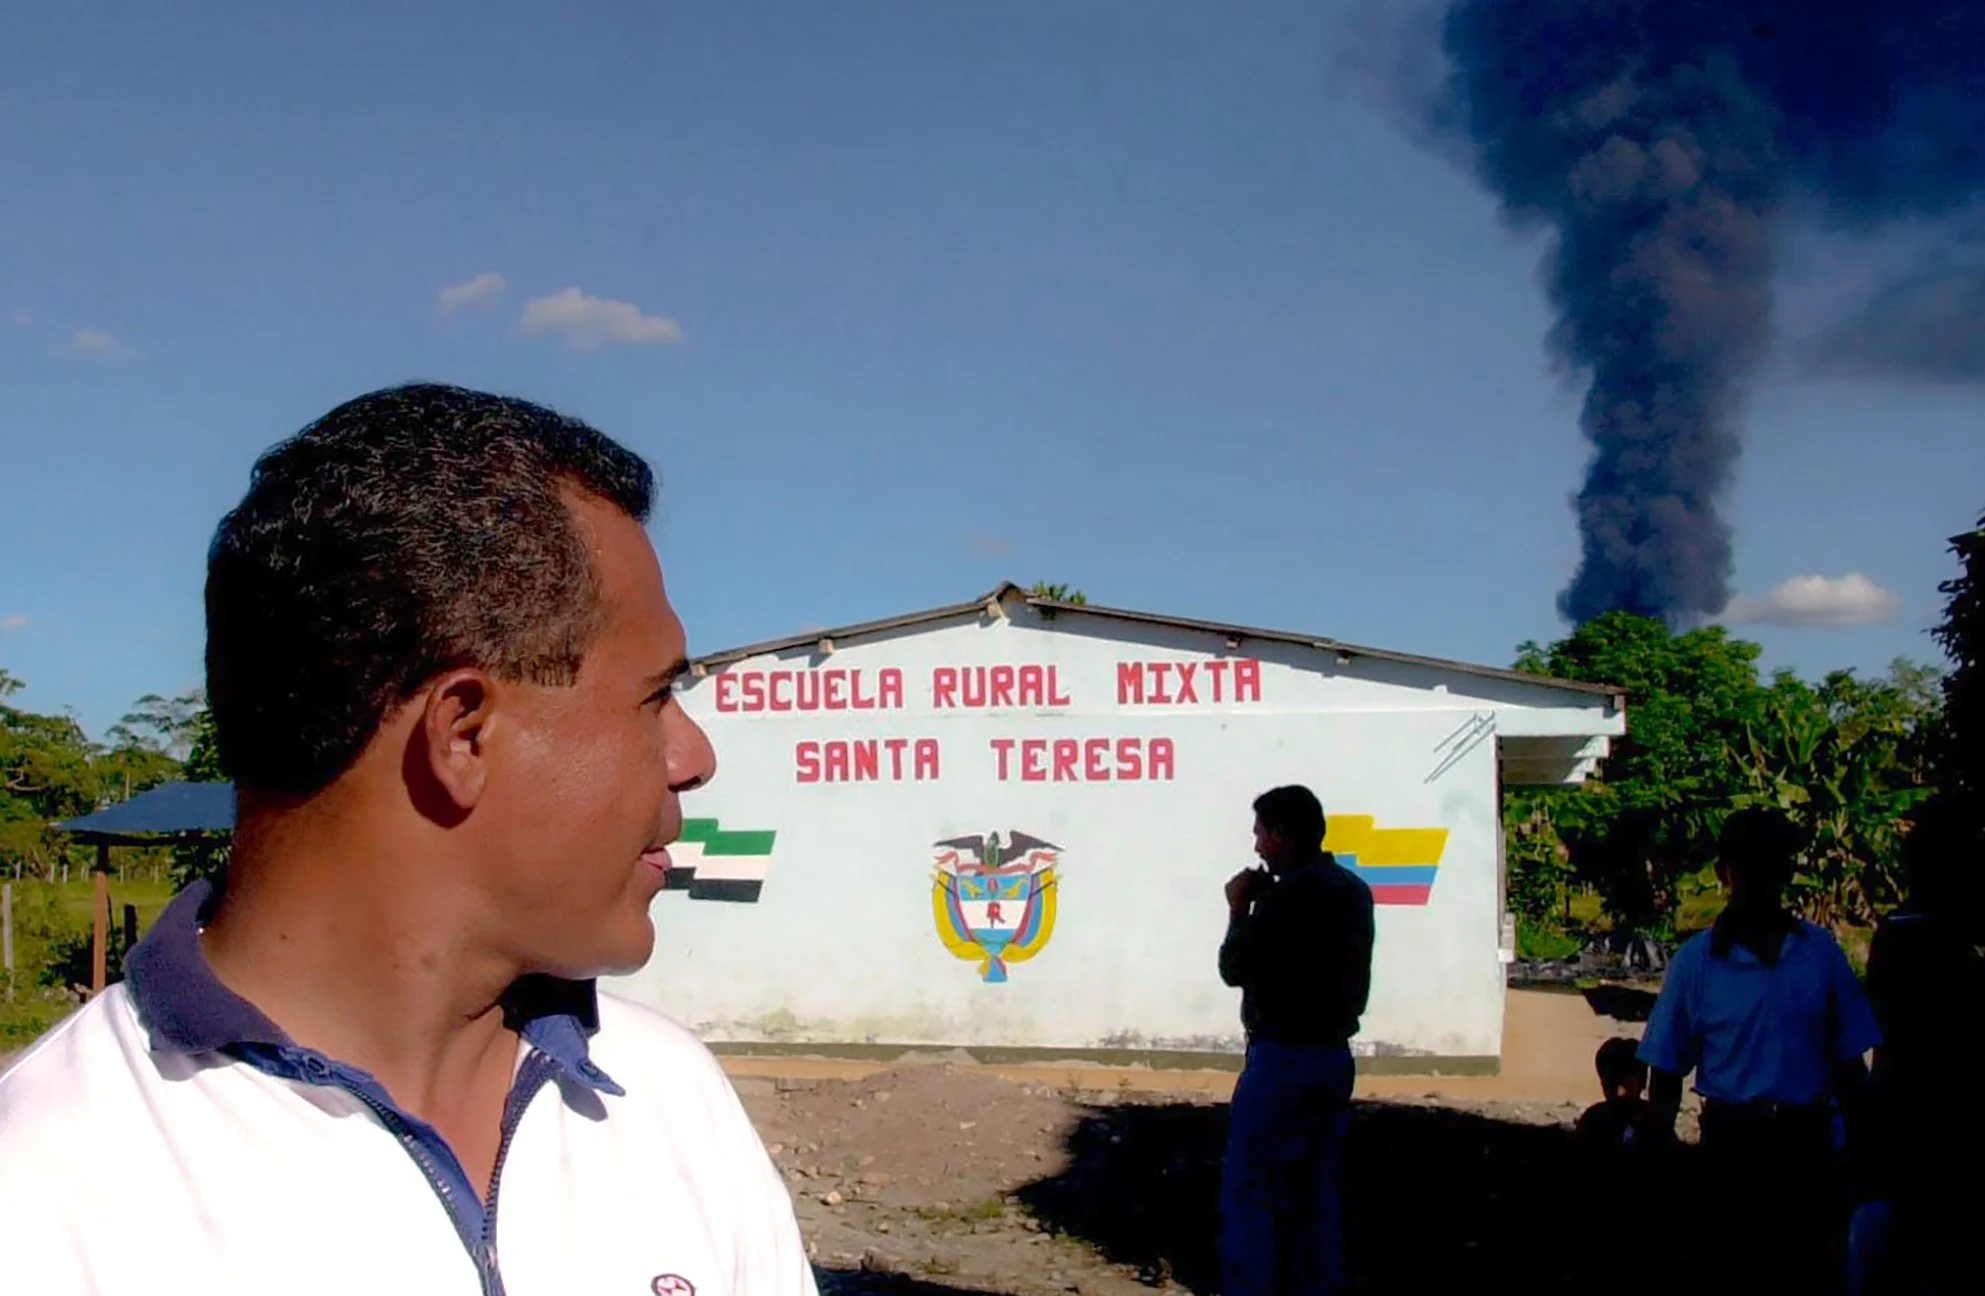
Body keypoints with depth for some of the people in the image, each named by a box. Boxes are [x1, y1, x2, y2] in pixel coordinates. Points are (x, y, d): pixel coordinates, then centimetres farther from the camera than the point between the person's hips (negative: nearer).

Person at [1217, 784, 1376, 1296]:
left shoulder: (1289, 892, -17)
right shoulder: (1352, 890, 11)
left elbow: (1236, 968, -12)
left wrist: (1240, 909, 1)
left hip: (1284, 1058, -9)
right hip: (1333, 1055, 9)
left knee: (1248, 1193, -3)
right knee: (1316, 1191, 12)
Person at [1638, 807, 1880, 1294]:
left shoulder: (1821, 952, 3)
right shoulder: (1696, 960, 0)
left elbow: (1848, 1062, 7)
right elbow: (1666, 1072, 3)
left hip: (1807, 1142, 1)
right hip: (1733, 1142, -1)